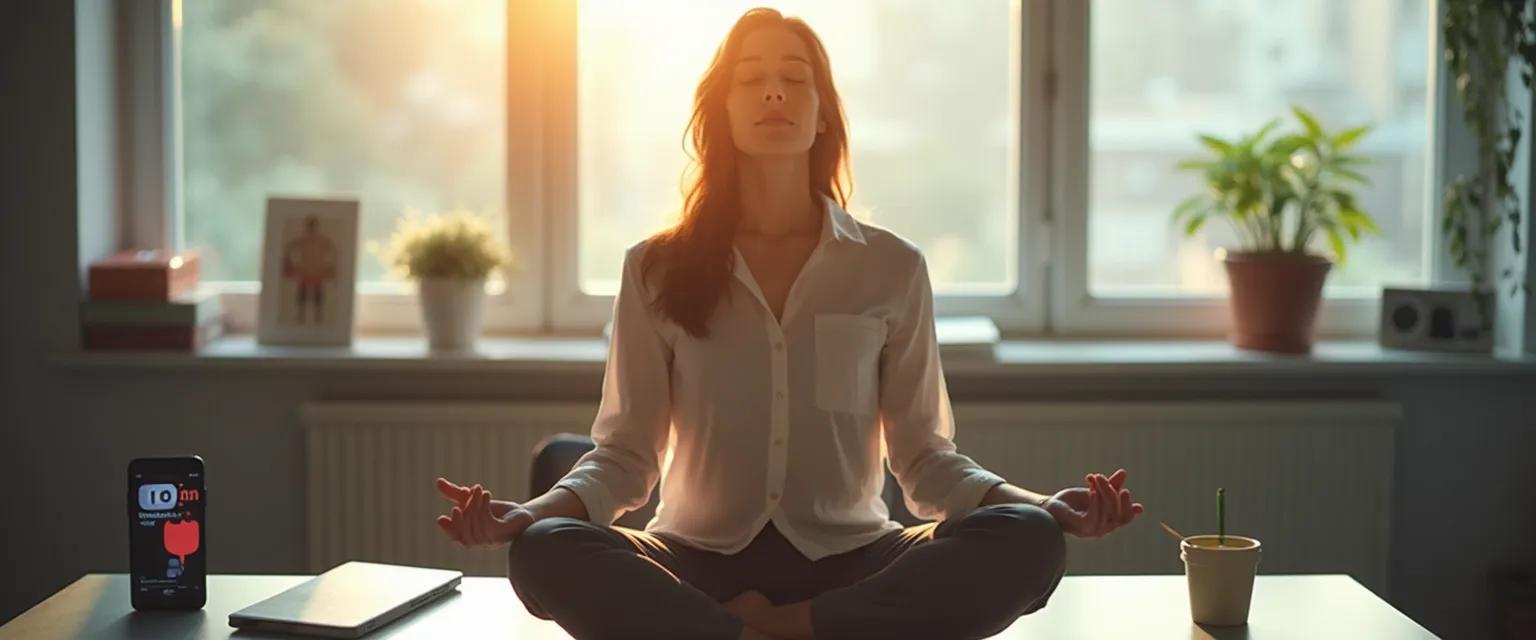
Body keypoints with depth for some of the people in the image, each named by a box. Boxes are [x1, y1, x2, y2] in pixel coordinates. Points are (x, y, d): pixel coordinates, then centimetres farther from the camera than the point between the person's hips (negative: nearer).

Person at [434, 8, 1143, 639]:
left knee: (1029, 541, -27)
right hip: (699, 560, 0)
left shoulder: (892, 268, 6)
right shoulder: (658, 269, 6)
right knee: (545, 553, -31)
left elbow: (925, 456, 6)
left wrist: (1043, 506, -11)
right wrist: (537, 510, -16)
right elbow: (623, 453, 4)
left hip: (849, 564, 1)